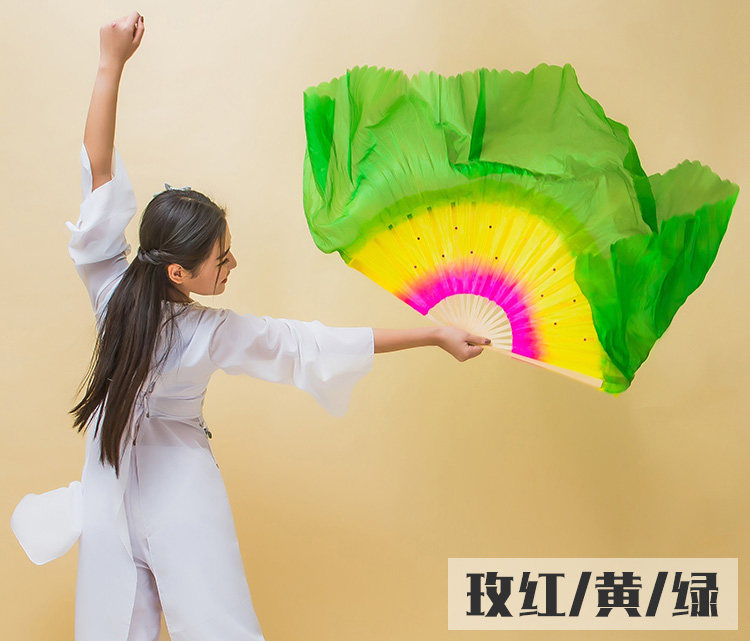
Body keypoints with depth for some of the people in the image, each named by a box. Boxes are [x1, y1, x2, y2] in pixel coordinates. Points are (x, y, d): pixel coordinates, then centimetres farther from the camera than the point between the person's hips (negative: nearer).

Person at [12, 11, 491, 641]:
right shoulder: (214, 335, -21)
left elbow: (100, 170, -14)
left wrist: (111, 63, -13)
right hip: (180, 501, -3)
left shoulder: (111, 287, -15)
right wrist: (435, 335, -12)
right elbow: (316, 346, -18)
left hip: (111, 497, 3)